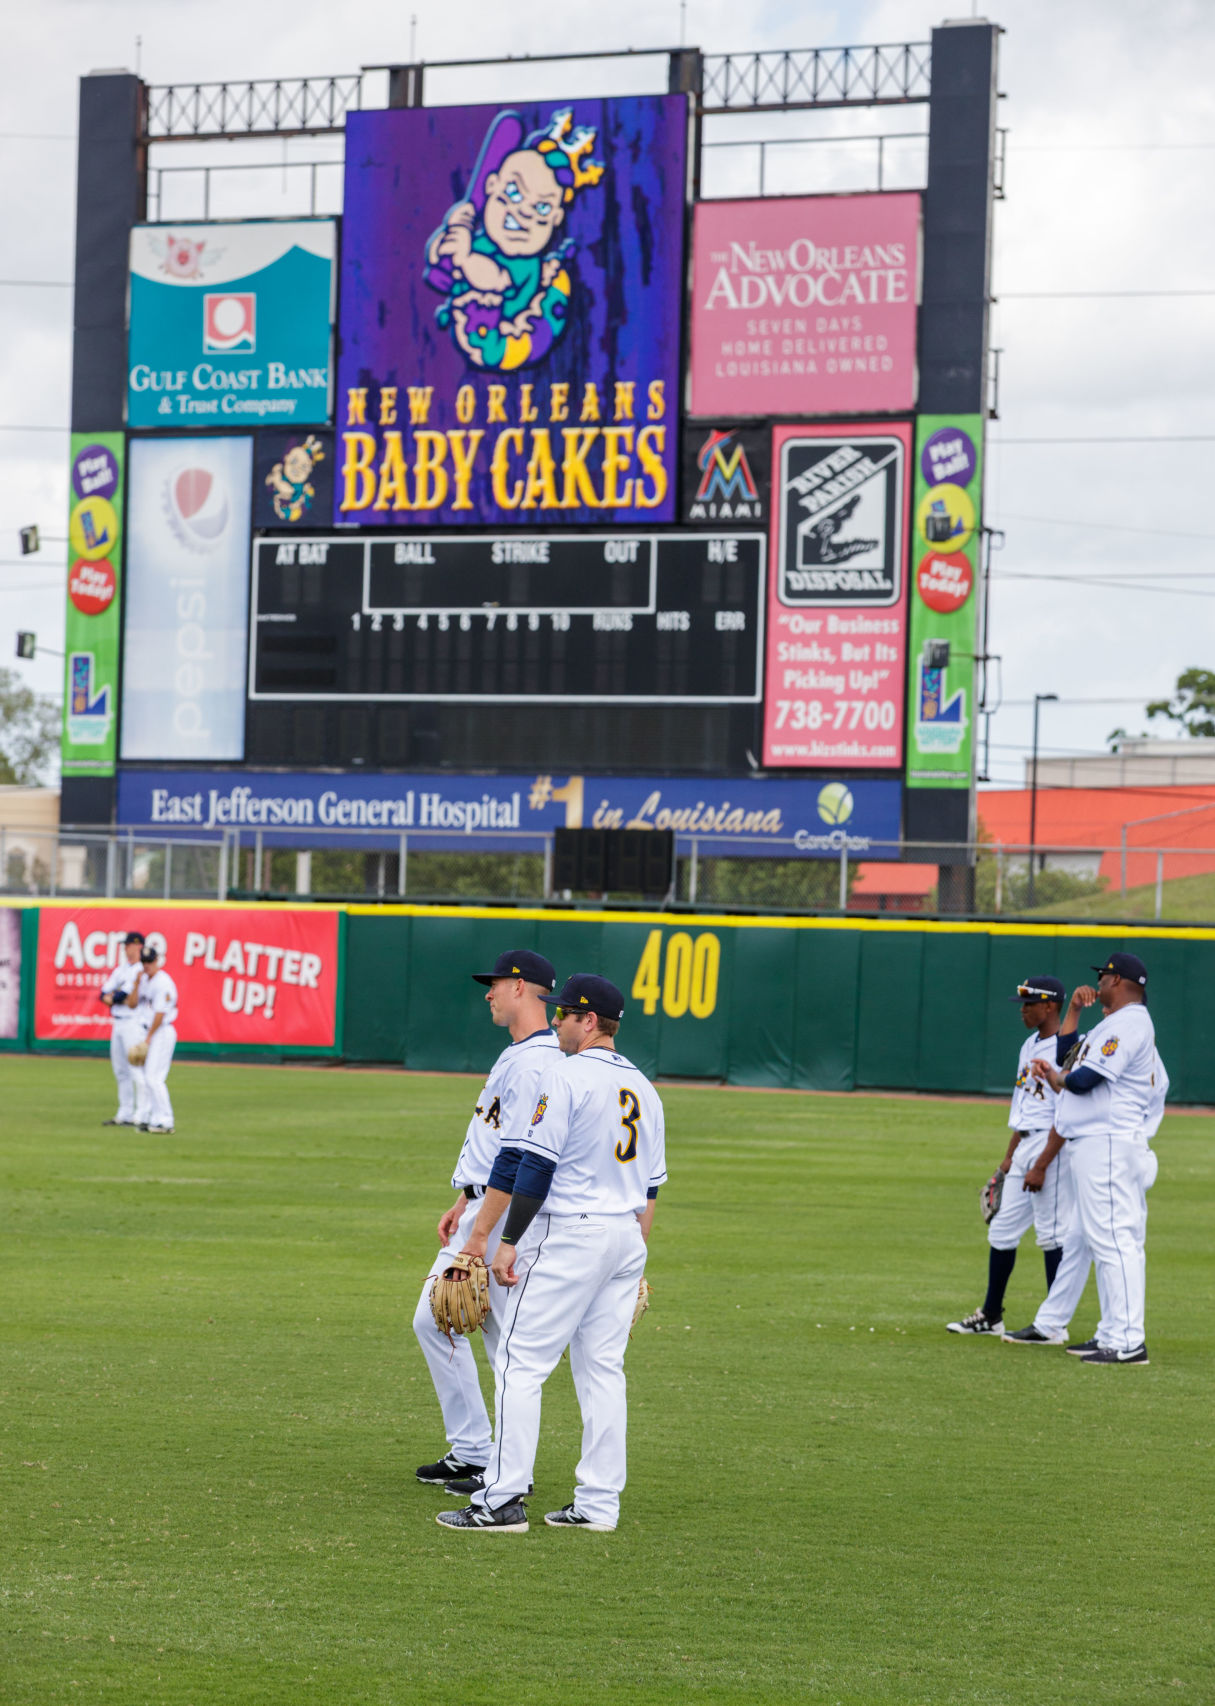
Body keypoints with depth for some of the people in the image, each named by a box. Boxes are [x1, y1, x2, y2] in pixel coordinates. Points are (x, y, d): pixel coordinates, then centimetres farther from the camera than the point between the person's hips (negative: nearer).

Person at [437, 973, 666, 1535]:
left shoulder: (566, 1076, -11)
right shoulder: (642, 1087, 13)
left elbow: (536, 1166, -16)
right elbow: (650, 1185, 15)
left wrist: (509, 1243, -13)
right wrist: (635, 1265, 20)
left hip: (566, 1235, -8)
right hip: (626, 1236, 8)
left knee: (520, 1363, -5)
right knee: (603, 1368, 10)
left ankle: (503, 1499, -8)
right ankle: (598, 1504, 9)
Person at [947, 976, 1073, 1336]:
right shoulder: (1030, 1046, 15)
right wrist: (1010, 1156, 20)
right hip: (1025, 1146, 10)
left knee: (1052, 1233, -6)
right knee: (1003, 1228, 11)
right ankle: (990, 1316, 20)